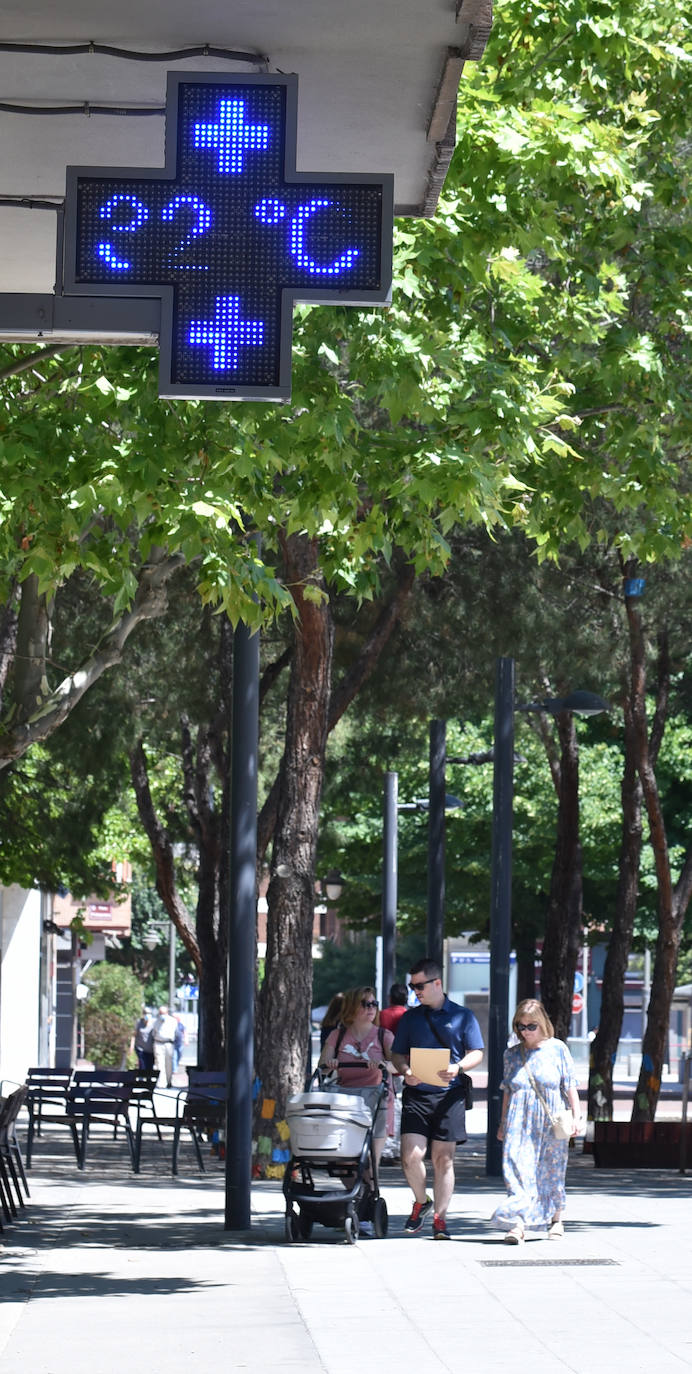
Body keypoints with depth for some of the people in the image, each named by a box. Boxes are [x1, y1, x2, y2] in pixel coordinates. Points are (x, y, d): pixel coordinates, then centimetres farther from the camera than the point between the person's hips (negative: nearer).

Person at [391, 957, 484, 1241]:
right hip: (416, 1093, 2)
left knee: (443, 1158, -1)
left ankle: (439, 1217, 7)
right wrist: (405, 1071, -7)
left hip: (449, 1093, -1)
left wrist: (458, 1068, -16)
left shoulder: (462, 1016, 7)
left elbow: (476, 1053, 4)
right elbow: (398, 1054, 16)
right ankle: (421, 1202, 15)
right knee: (411, 1156, -11)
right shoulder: (410, 1018, 14)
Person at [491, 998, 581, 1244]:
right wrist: (503, 1123, 14)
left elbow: (570, 1086, 4)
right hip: (519, 1123, 1)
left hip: (550, 1123, -1)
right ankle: (518, 1224, -20)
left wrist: (576, 1115, -3)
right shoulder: (512, 1054, 9)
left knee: (552, 1171, 9)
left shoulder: (557, 1049, 2)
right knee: (518, 1170, -12)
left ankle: (556, 1219, 27)